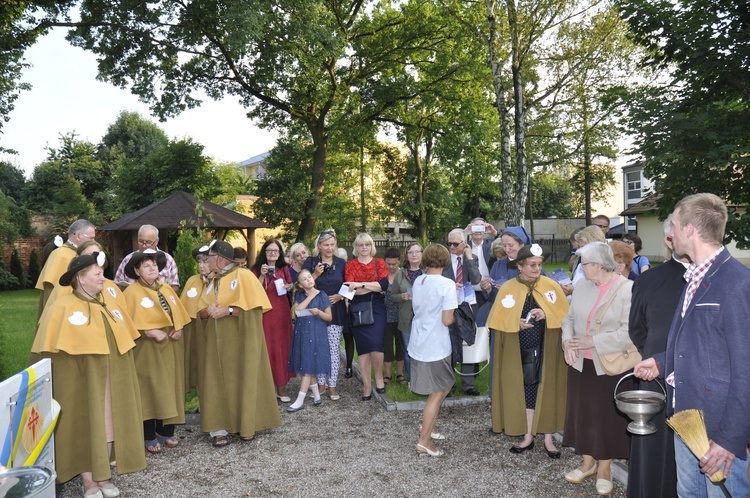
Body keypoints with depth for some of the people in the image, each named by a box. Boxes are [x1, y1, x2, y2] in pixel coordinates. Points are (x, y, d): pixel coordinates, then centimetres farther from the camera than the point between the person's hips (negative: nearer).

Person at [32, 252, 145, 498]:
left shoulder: (109, 301, 6)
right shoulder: (62, 307, -13)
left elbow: (124, 337, 13)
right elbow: (51, 347, -10)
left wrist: (122, 367, 14)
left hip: (112, 376, 5)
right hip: (82, 379, -5)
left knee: (110, 422, 9)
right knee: (85, 425, 4)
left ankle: (103, 474, 23)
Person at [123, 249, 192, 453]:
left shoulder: (167, 289, 12)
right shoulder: (132, 292, -8)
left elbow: (179, 314, 14)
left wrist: (178, 328, -5)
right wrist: (152, 332, -22)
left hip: (170, 347, 6)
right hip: (148, 349, -6)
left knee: (170, 388, 8)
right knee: (149, 390, -1)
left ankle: (166, 431, 20)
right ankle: (149, 437, 10)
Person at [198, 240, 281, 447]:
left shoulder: (243, 276, -7)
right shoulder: (213, 282, 16)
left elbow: (253, 304, -17)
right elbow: (202, 311, 14)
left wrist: (227, 310, -19)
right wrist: (209, 310, -9)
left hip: (240, 339, -6)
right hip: (218, 341, 7)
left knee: (244, 379, -1)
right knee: (217, 381, 1)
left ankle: (247, 424, 11)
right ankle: (219, 427, 5)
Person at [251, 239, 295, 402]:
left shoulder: (284, 268, 8)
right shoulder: (257, 269, -1)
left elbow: (291, 285, 19)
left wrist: (289, 287, -2)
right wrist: (262, 275, -19)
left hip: (282, 312, 3)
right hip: (265, 313, -3)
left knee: (282, 348, 5)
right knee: (267, 349, -2)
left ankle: (281, 387, 14)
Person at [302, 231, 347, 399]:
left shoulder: (341, 263, 6)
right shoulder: (310, 262, 1)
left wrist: (340, 296, -6)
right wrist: (316, 274, -15)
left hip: (336, 311, 1)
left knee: (334, 348, -1)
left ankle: (332, 386, 8)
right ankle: (321, 383, 18)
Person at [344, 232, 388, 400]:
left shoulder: (379, 263, 8)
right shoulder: (350, 265, 7)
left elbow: (384, 284, -8)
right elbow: (350, 288, -6)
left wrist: (360, 285, -15)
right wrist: (374, 287, -10)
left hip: (376, 308, 0)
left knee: (375, 344, -15)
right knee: (363, 347, 2)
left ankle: (379, 377, 10)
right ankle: (367, 385, 11)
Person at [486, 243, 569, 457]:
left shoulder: (551, 286, -3)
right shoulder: (507, 289, -3)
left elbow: (565, 316, 0)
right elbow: (500, 321, -1)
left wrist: (546, 315, -18)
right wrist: (517, 324, -19)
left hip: (546, 349, 0)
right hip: (519, 350, 0)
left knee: (547, 390, 6)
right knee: (526, 391, 9)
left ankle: (548, 438, 20)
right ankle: (528, 437, 22)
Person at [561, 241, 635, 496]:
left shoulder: (628, 289, -16)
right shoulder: (582, 286, 3)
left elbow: (629, 332, -21)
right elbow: (569, 318, 9)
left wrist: (592, 341, -20)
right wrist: (568, 341, -9)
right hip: (581, 362, 5)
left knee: (608, 417, 9)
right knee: (582, 412, 14)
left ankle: (604, 468, 27)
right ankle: (587, 463, 32)